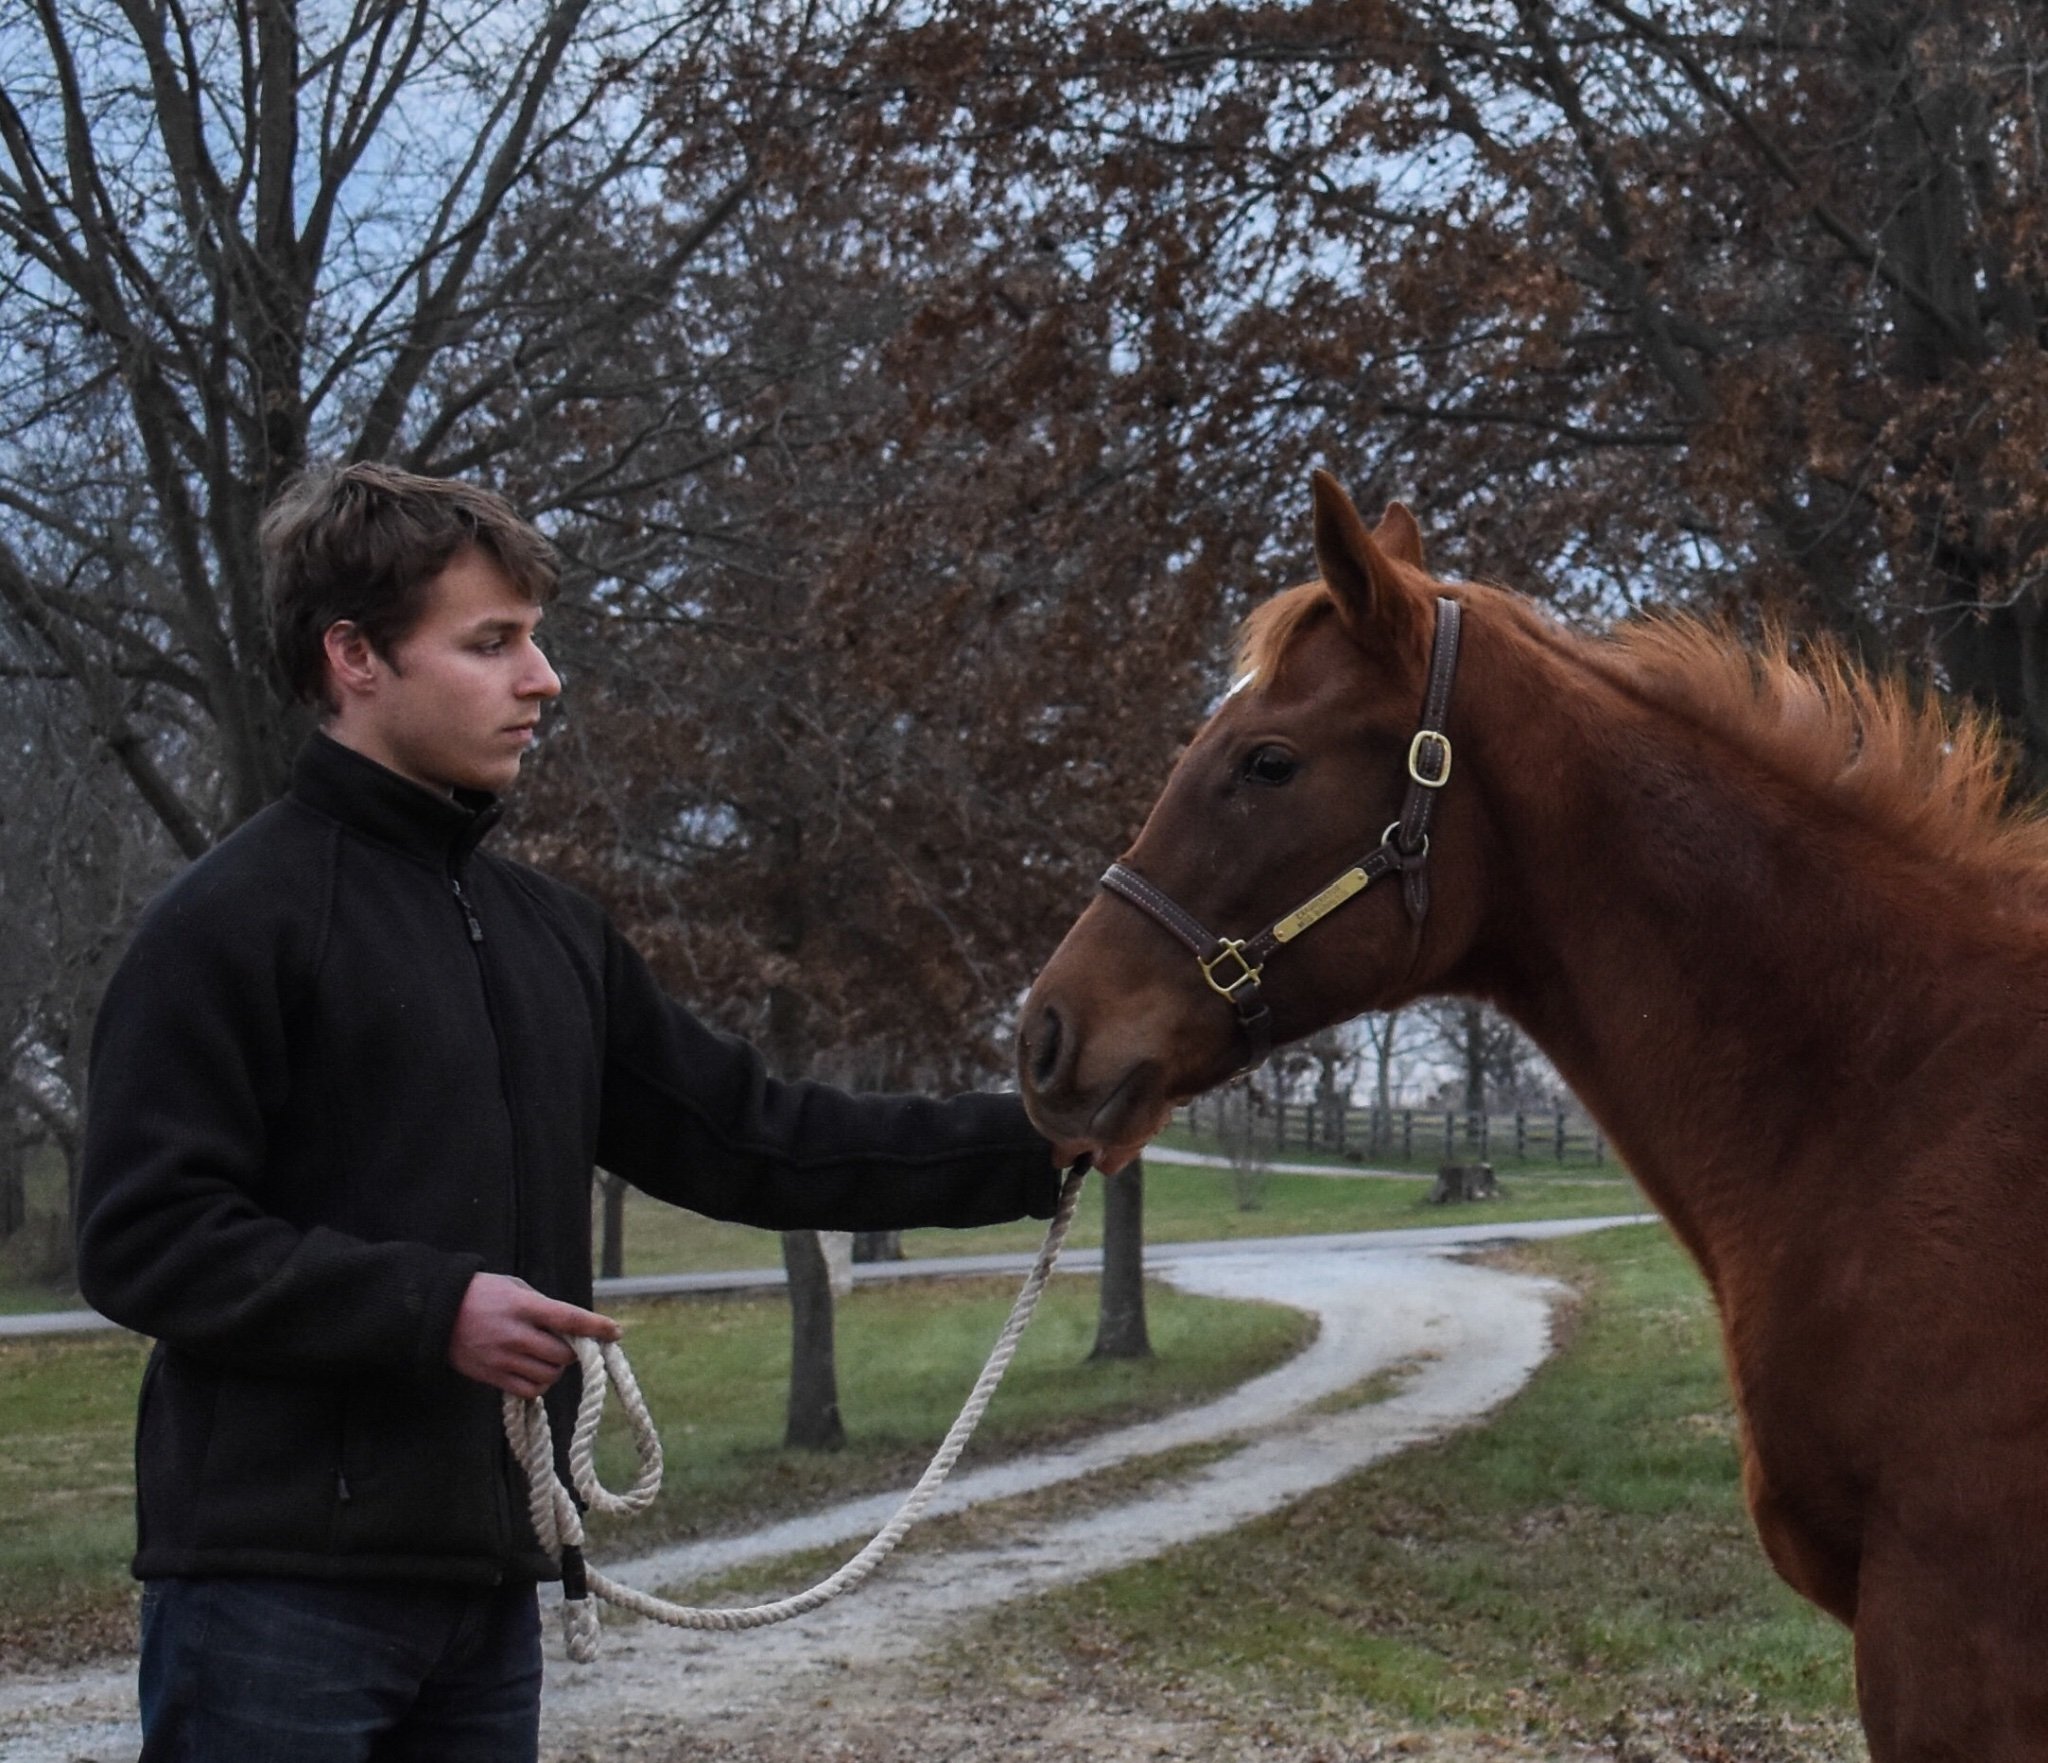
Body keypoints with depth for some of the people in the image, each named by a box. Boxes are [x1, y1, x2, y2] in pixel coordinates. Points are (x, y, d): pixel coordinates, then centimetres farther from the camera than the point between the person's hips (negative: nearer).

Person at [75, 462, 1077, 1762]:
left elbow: (745, 1139, 14)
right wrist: (428, 1306, -23)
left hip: (485, 1574, 7)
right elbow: (141, 1240, -14)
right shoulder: (232, 921, -9)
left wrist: (1028, 1152, 7)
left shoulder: (552, 932, 14)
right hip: (279, 1587, -7)